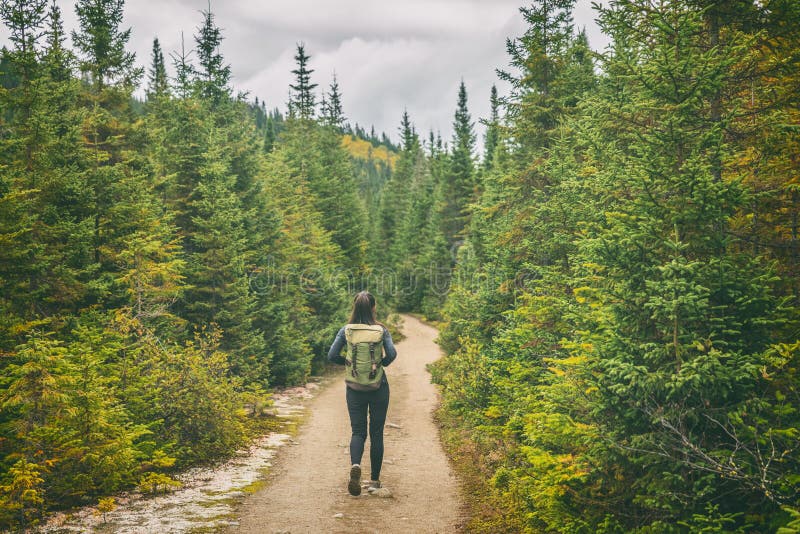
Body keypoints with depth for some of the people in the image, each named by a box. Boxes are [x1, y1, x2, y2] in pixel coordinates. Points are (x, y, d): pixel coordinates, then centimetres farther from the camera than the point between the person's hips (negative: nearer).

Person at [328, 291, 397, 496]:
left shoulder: (346, 331, -3)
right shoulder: (381, 330, -5)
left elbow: (332, 356, -6)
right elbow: (392, 354, -15)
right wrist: (381, 363, 5)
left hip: (355, 387, 1)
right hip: (379, 386, 0)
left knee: (358, 431, 7)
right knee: (377, 432, 9)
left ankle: (355, 465, -22)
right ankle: (375, 479, 14)